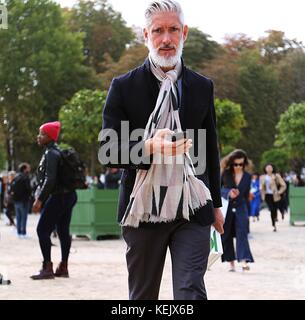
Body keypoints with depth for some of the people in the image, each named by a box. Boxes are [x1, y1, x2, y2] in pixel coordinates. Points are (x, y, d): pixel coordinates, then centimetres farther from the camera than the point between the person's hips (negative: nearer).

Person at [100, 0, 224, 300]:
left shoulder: (203, 87, 8)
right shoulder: (123, 87, 0)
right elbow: (107, 151, -5)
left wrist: (215, 203, 19)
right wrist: (149, 148, -25)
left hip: (193, 210, 1)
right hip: (143, 209, -1)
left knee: (191, 293, -9)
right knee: (142, 296, 11)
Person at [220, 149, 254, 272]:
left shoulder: (247, 177, 4)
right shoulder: (225, 174, -2)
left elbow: (246, 194, 13)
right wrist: (228, 193, -18)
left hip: (240, 208, 0)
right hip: (226, 207, 0)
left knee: (242, 232, -14)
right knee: (226, 235, 2)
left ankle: (244, 260, -23)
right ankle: (231, 263, 10)